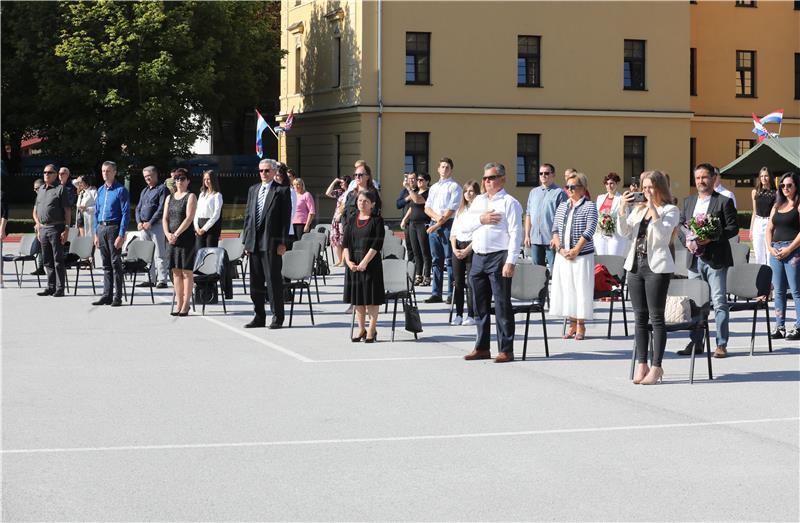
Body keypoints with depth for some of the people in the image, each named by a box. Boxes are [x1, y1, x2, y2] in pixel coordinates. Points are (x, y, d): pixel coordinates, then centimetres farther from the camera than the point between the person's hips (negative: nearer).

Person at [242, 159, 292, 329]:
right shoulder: (253, 190, 16)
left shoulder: (282, 191, -2)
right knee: (256, 281, 9)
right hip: (254, 242, 6)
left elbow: (286, 217, -7)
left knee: (274, 280, -3)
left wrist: (283, 242, -13)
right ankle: (259, 317, 17)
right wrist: (246, 240, 10)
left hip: (271, 242, -6)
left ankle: (277, 318, 3)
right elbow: (248, 215, 16)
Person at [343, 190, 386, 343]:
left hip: (371, 263, -4)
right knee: (357, 298, 9)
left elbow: (377, 244, -11)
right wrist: (348, 261, -8)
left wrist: (365, 262, -18)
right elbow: (345, 243, 6)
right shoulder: (352, 220, 10)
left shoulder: (377, 220, -3)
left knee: (371, 299, -1)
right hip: (353, 264, 4)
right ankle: (361, 329, 18)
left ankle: (372, 331, 8)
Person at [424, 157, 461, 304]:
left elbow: (451, 209, -10)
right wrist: (436, 217, -8)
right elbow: (427, 208, 13)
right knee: (436, 260, 7)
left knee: (450, 261, -6)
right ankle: (436, 293, 9)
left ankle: (452, 294, -6)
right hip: (434, 225, 6)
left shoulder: (454, 186, -1)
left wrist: (438, 225, -13)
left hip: (448, 225, -6)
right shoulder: (433, 187, 19)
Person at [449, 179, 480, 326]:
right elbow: (453, 232, 14)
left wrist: (466, 251, -15)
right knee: (458, 282, 4)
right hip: (458, 248, 6)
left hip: (472, 248, -6)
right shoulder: (460, 210, 16)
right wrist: (454, 249, -2)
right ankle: (458, 315, 9)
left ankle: (471, 315, -2)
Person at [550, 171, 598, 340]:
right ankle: (572, 324, 14)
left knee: (581, 290, -3)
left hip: (582, 255, -5)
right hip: (562, 256, 5)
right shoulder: (562, 207, 12)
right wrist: (560, 248, -7)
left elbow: (589, 231, -12)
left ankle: (581, 326, 5)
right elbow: (555, 229, 9)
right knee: (565, 288, 5)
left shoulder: (589, 206, -4)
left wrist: (575, 250, -16)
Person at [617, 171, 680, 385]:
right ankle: (641, 365, 13)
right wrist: (622, 208, -6)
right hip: (636, 265, 6)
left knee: (656, 317, -3)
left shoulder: (670, 210, -2)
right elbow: (623, 232, 5)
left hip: (657, 267, -6)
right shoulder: (638, 209, 14)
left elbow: (662, 234, -17)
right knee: (640, 317, 8)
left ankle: (656, 367, 1)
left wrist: (653, 210, -20)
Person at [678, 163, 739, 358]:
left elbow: (733, 227, -7)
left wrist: (711, 238, -18)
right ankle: (696, 342, 15)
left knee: (720, 302, -5)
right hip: (694, 259, 5)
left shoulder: (724, 201, -2)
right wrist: (687, 241, -4)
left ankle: (721, 344, -1)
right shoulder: (688, 202, 14)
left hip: (716, 259, -5)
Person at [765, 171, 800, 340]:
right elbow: (769, 229, 18)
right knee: (779, 291, 8)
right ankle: (780, 327, 11)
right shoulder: (777, 206, 17)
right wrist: (770, 247, 2)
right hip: (776, 250, 7)